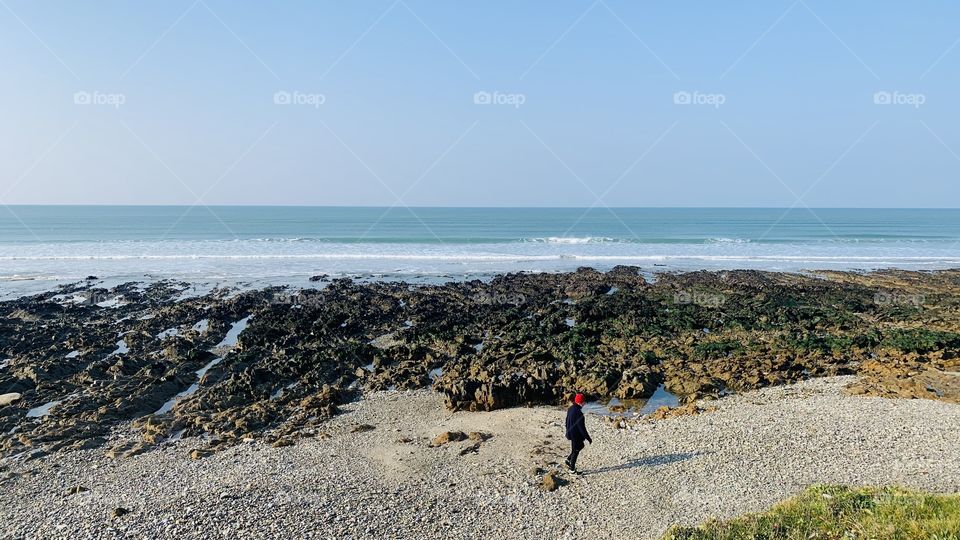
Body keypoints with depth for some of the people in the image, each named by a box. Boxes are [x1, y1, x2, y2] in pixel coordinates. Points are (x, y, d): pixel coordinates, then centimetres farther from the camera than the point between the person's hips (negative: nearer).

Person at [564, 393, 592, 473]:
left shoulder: (570, 409, 1)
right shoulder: (578, 413, -29)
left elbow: (567, 421, 14)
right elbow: (582, 427, -25)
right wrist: (588, 438, -17)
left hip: (570, 433, 9)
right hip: (576, 435, -9)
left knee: (580, 446, 25)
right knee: (575, 451, 7)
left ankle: (568, 460, 28)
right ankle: (572, 468, 20)